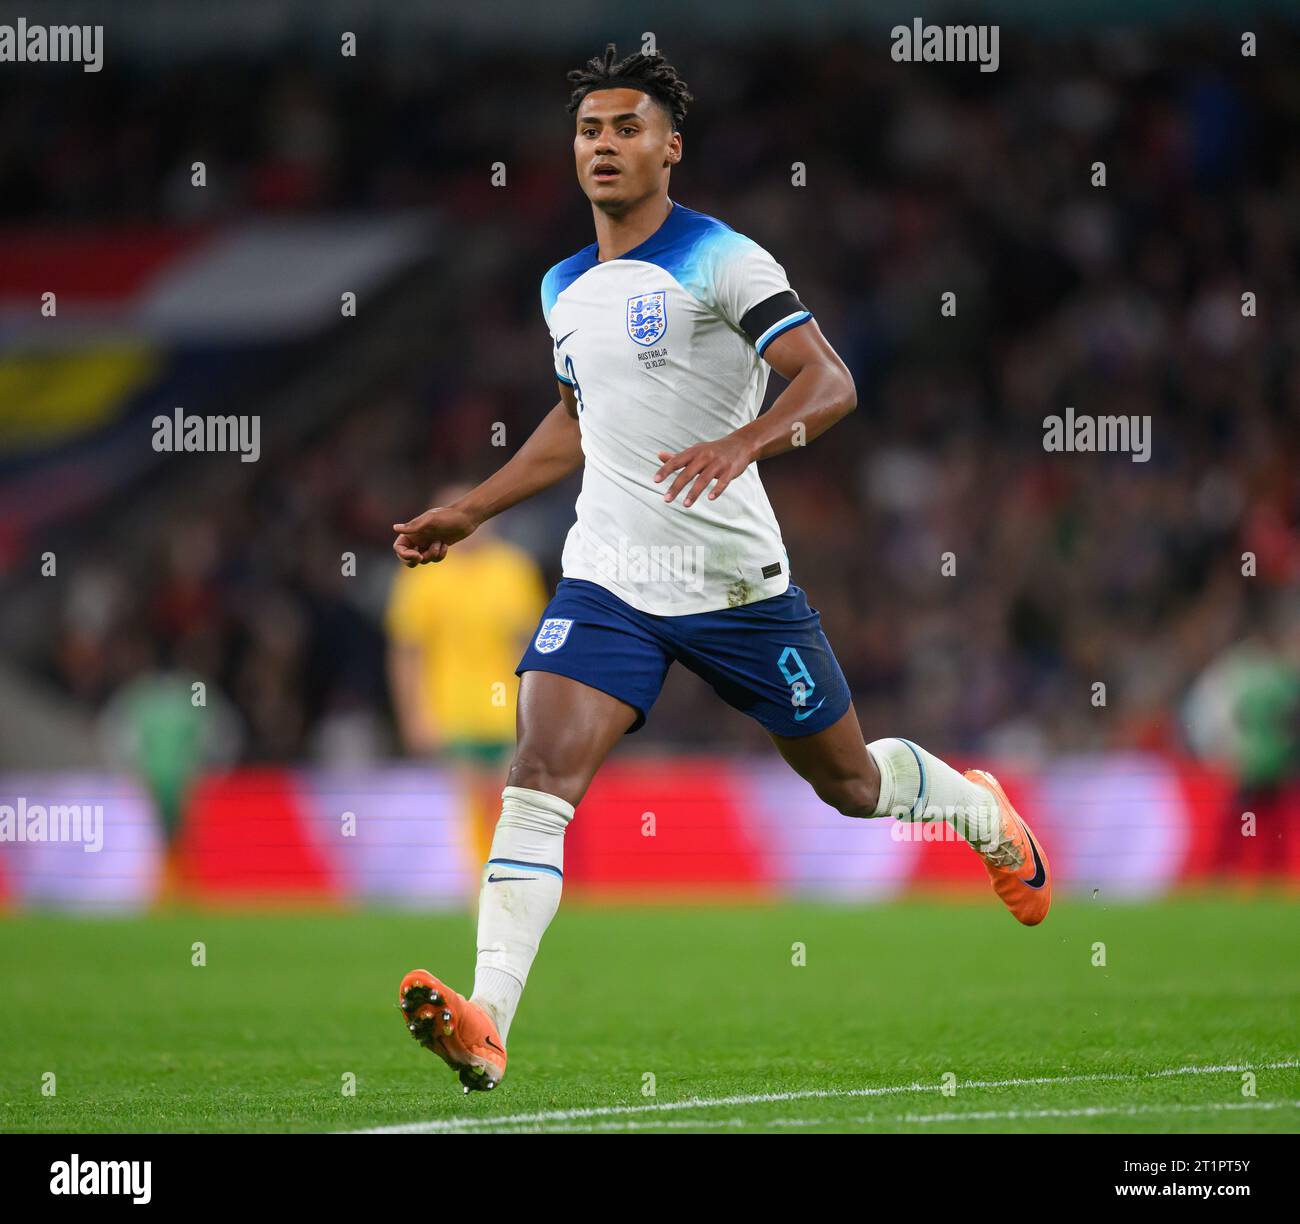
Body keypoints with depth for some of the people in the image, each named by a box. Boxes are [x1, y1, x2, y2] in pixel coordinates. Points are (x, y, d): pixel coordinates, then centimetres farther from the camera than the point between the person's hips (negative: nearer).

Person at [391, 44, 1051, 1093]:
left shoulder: (720, 260, -9)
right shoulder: (566, 289, 12)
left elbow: (831, 384, -19)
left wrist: (740, 444, -37)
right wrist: (469, 511, 26)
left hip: (736, 579, -4)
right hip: (608, 582, 4)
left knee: (847, 781, 12)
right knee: (539, 775, -19)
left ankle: (985, 814, 47)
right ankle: (486, 1025, -29)